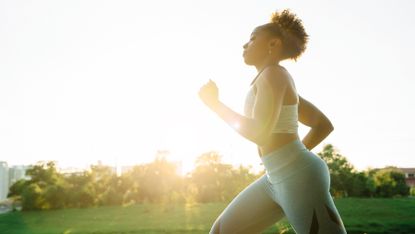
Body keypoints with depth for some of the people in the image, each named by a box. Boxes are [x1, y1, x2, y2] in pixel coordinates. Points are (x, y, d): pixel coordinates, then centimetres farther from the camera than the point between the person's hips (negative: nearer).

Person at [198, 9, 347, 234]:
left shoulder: (274, 74, -11)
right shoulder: (281, 85, 18)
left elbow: (259, 133, -23)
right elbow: (324, 125, 21)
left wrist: (214, 102, -11)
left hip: (299, 178, -10)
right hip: (279, 178, 10)